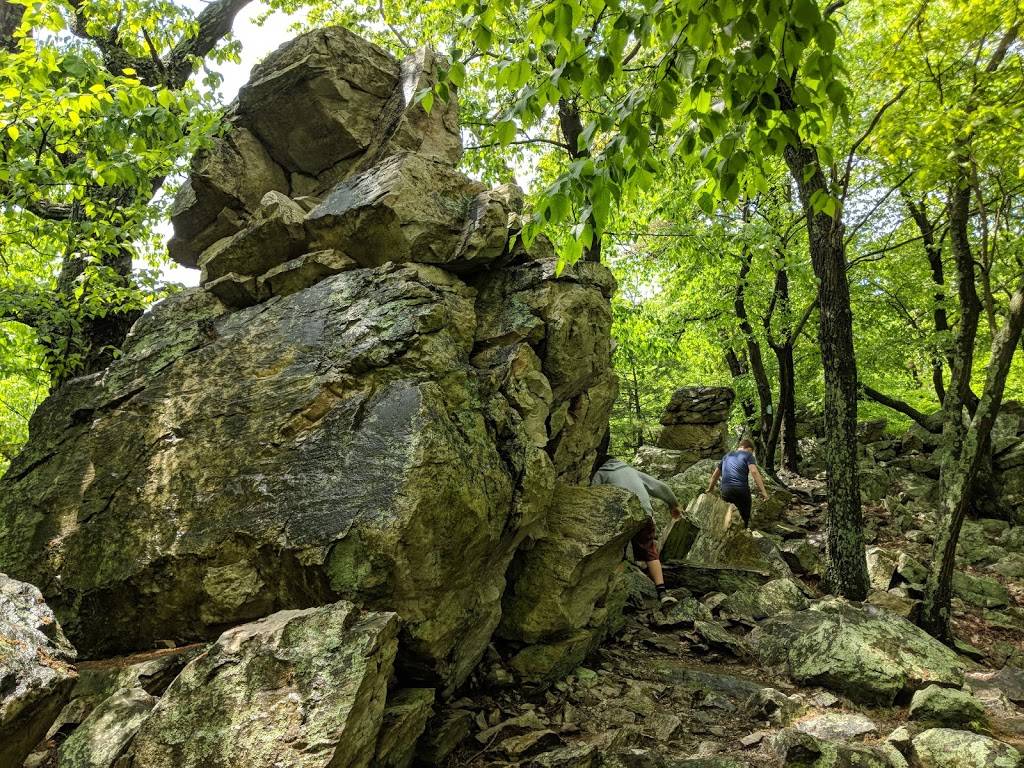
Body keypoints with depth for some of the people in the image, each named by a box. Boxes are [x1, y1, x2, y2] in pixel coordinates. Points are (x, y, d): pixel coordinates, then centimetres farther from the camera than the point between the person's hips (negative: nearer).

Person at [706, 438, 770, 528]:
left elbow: (715, 475, 29)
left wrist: (710, 489, 41)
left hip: (725, 491, 4)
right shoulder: (748, 455, 9)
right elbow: (754, 471, -8)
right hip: (741, 490, -4)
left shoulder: (727, 456, 24)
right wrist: (763, 491, -12)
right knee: (745, 517, 4)